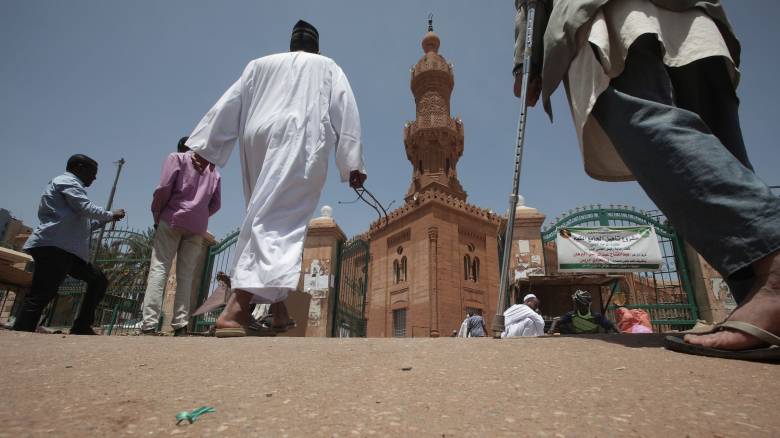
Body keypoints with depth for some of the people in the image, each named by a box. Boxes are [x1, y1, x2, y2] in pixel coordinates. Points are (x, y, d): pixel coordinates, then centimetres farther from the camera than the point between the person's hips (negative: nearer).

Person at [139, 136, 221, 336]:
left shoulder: (176, 158, 9)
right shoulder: (213, 169, 20)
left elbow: (164, 188, -5)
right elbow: (215, 204, 13)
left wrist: (156, 215, 5)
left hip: (173, 220, -3)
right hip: (198, 227, 3)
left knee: (159, 269, -7)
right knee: (186, 275, 1)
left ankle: (149, 324, -16)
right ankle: (181, 325, -6)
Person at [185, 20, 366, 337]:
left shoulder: (261, 65, 27)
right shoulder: (328, 68, 20)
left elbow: (229, 106, 20)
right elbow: (346, 111, 7)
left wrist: (205, 147, 17)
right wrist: (353, 163, 0)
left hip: (259, 139, 4)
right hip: (298, 139, -4)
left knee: (267, 217, 9)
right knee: (280, 221, -16)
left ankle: (278, 310, 3)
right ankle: (235, 310, -31)